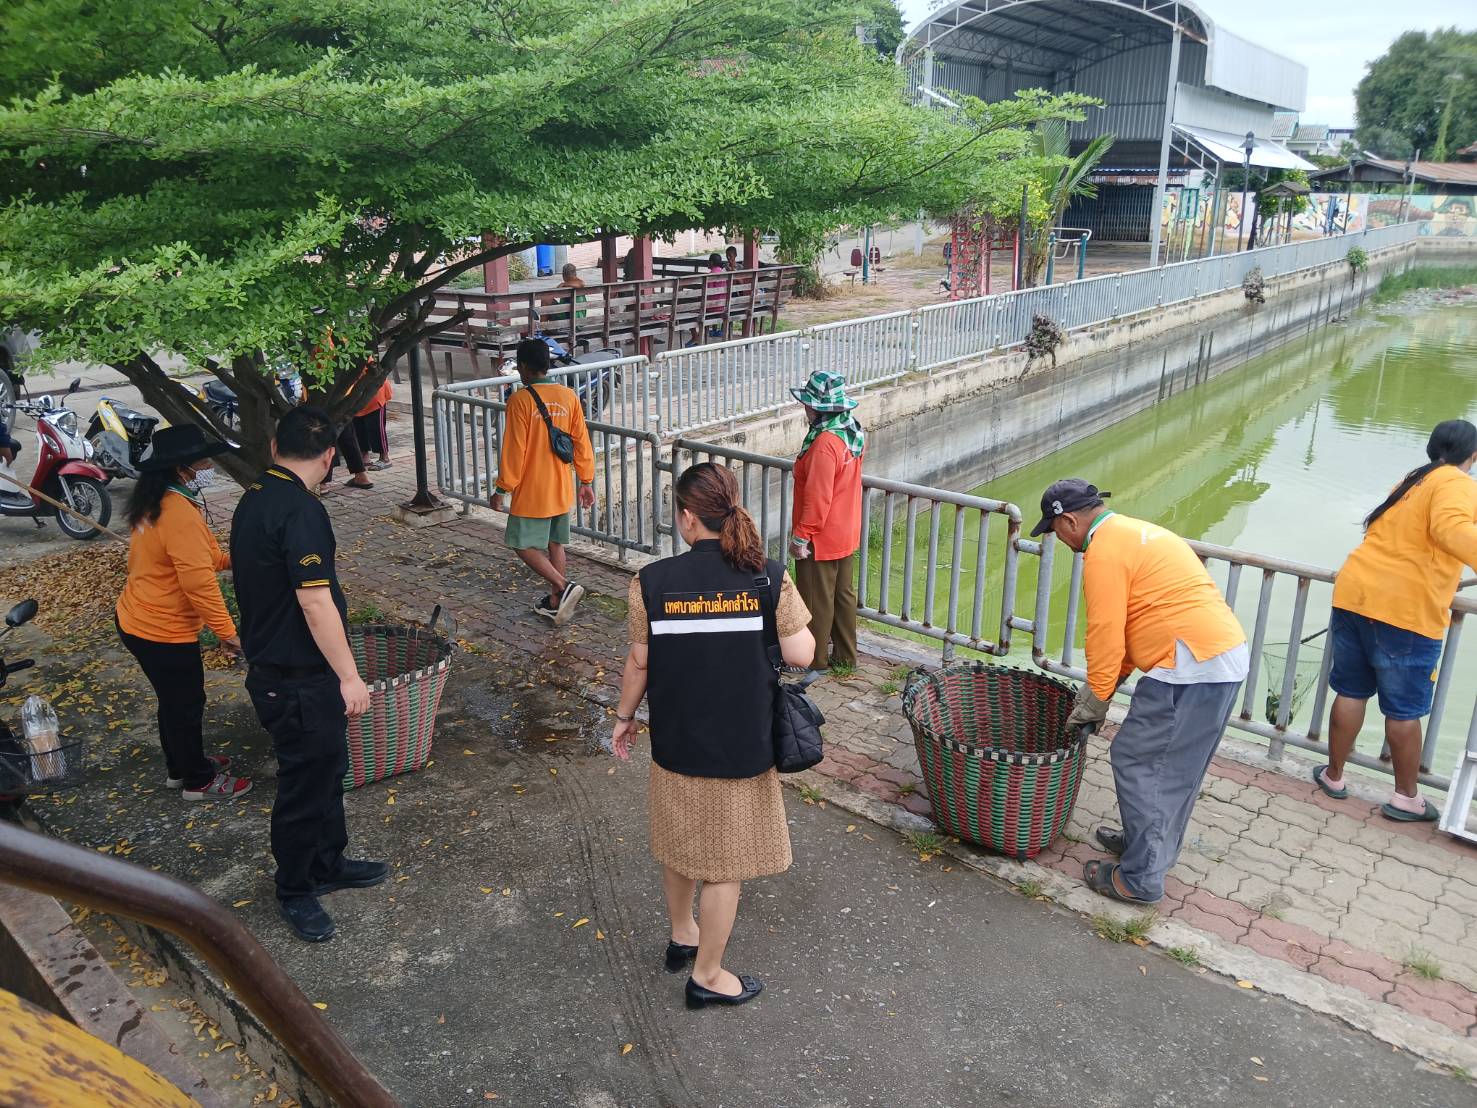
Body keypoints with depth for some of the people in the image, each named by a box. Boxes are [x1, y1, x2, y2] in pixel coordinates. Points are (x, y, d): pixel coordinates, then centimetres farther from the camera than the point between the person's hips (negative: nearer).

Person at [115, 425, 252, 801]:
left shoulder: (157, 504, 6)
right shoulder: (180, 513, -26)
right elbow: (198, 582, -28)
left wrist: (229, 560, 9)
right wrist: (227, 631, -23)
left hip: (136, 621, 10)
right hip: (163, 632, -10)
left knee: (174, 700, 25)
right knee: (186, 704, 7)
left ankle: (181, 766, 42)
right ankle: (198, 781, 23)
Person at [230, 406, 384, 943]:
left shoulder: (253, 499, 6)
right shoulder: (301, 511, -24)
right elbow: (315, 602, -27)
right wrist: (349, 676, -20)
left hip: (270, 663, 10)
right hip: (298, 682, -10)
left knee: (327, 770, 22)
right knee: (305, 783, 7)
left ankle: (328, 863, 38)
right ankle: (295, 890, 25)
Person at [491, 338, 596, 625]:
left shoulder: (520, 400, -15)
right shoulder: (569, 396, 1)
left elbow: (513, 450, -14)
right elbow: (582, 442, 4)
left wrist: (502, 489, -6)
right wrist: (587, 481, 12)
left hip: (532, 491, -6)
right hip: (561, 489, 6)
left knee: (524, 545, 4)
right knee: (555, 544, 16)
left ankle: (564, 587, -12)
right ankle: (555, 603, 21)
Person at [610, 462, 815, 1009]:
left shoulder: (652, 582, -12)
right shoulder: (768, 578, -14)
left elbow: (640, 662, -3)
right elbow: (801, 655, -10)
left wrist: (624, 716, 14)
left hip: (675, 739, 2)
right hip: (742, 746, -2)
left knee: (678, 842, 26)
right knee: (725, 862, 14)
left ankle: (682, 936, 47)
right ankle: (707, 975, 29)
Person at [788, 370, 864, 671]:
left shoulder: (825, 443, -27)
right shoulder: (853, 431, 2)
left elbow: (817, 497, -26)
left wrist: (800, 535, -17)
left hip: (820, 539, -9)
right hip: (846, 534, 9)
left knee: (816, 601, 6)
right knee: (843, 594, 18)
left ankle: (814, 658, 20)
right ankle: (845, 655, 29)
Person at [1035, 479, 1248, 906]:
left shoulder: (1104, 552, -11)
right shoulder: (1134, 532, 21)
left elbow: (1106, 635, -12)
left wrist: (1095, 699, 0)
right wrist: (1103, 683, 22)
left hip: (1191, 666, -10)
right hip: (1228, 656, 10)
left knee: (1136, 762, -1)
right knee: (1176, 767, 21)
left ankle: (1140, 879, 7)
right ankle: (1153, 844, 36)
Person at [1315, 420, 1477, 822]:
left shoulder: (1410, 482, 19)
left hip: (1354, 593, 7)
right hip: (1405, 612, -7)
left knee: (1350, 692, 17)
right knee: (1404, 710, 7)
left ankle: (1334, 776, 28)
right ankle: (1406, 798, 20)